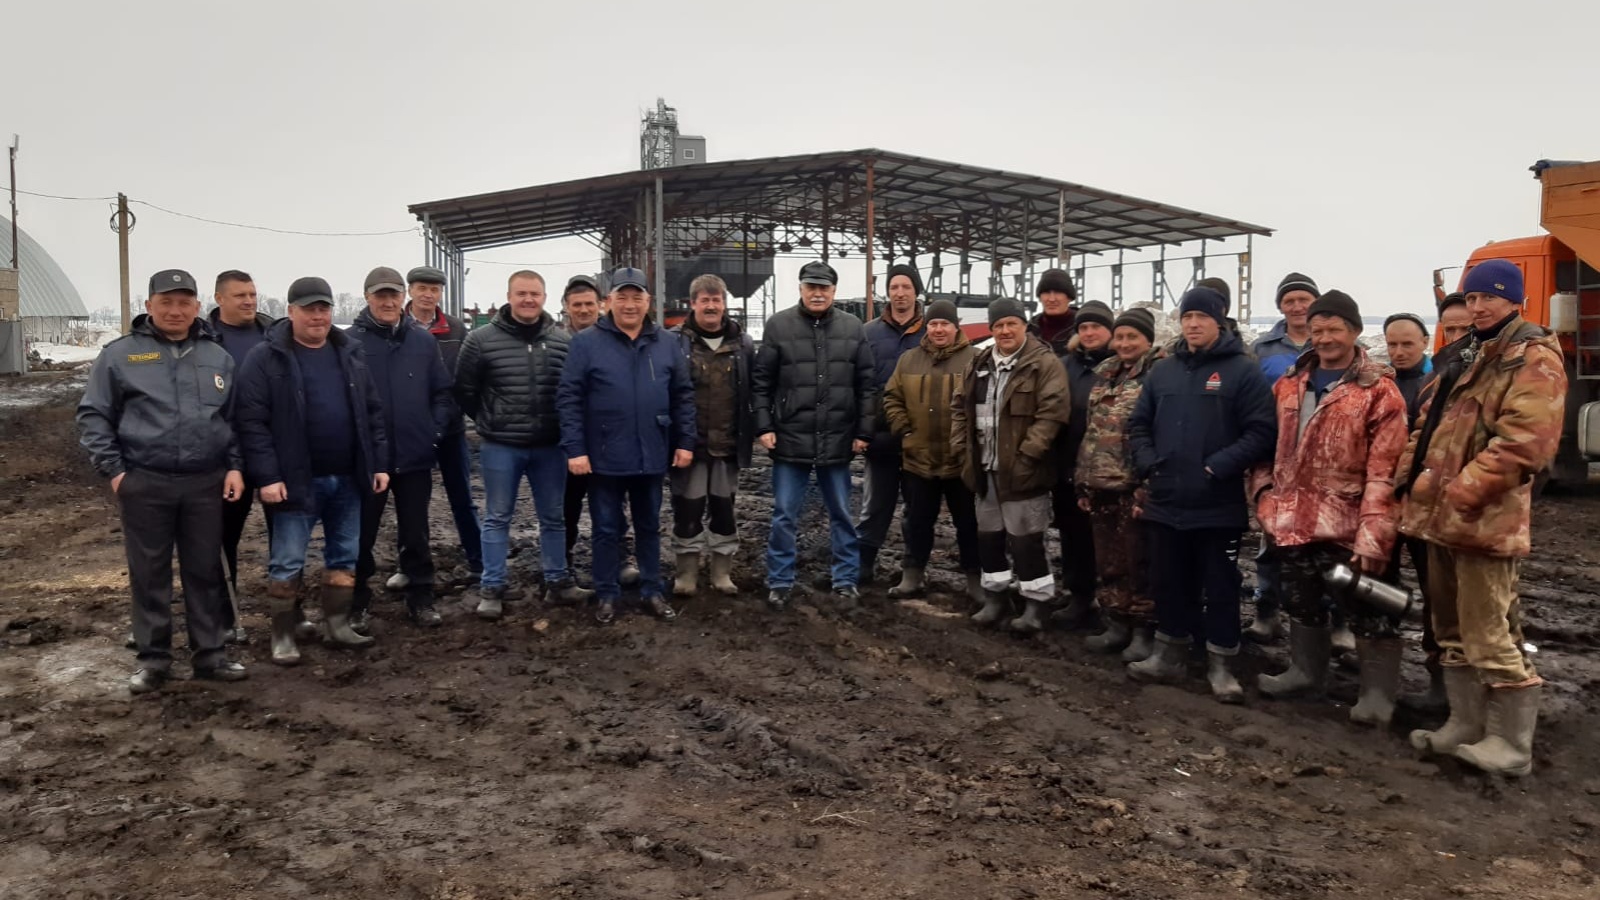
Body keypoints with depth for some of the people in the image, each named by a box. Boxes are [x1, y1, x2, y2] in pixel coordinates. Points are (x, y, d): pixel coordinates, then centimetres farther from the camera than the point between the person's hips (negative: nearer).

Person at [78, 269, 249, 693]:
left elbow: (236, 418, 13)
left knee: (205, 570, 9)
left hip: (206, 483, 2)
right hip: (144, 483, -2)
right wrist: (112, 469, -5)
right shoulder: (120, 354, 1)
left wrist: (235, 466, 3)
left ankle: (209, 653, 18)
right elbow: (93, 415, 2)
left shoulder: (217, 356, 9)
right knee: (149, 574, 6)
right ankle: (153, 659, 17)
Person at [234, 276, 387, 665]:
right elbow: (252, 422, -11)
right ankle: (283, 635, 14)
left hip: (348, 478, 5)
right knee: (288, 562, 2)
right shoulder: (265, 358, -7)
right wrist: (267, 476, -16)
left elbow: (373, 414, 11)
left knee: (345, 556, 13)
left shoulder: (350, 353, 9)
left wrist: (379, 464, 6)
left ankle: (337, 625, 25)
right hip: (297, 480, -5)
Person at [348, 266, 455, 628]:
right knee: (362, 535, 9)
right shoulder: (351, 341, -5)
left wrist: (437, 429, -3)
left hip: (415, 455, 2)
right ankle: (358, 604, 22)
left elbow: (443, 391, 7)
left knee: (416, 533, 12)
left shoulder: (423, 339, 3)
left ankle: (420, 599, 24)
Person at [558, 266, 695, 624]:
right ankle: (607, 595, 22)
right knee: (607, 529, 9)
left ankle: (652, 591, 27)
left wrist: (685, 441, 1)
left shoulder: (666, 344, 4)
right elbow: (569, 399, -8)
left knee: (649, 527, 15)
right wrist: (574, 448, -13)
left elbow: (683, 395, 7)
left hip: (652, 456, 3)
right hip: (605, 456, -3)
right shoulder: (586, 343, -6)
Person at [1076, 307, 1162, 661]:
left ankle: (1143, 631, 11)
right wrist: (1083, 479, 14)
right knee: (1109, 562, 13)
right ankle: (1116, 625, 24)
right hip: (1101, 483, 7)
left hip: (1136, 485, -7)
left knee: (1139, 562, 1)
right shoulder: (1104, 373, 15)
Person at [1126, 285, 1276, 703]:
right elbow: (1139, 425, 15)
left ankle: (1219, 665, 18)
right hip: (1165, 502, 5)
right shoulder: (1162, 371, 11)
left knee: (1220, 588, 6)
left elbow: (1261, 432, -11)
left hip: (1218, 505, -4)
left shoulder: (1243, 371, -4)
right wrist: (1148, 466, -2)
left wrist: (1218, 468, -19)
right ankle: (1169, 655, 27)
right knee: (1169, 584, 14)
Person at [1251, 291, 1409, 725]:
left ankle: (1378, 693, 15)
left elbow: (1383, 471, -14)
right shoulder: (1289, 384, 10)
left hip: (1346, 526, -6)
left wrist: (1373, 534, -20)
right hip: (1294, 520, 6)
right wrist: (1264, 491, 6)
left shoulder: (1379, 390, -9)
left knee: (1366, 610, 3)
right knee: (1303, 604, 20)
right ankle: (1305, 673, 36)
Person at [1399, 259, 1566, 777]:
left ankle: (1510, 745, 6)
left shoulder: (1534, 359, -8)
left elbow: (1525, 440, -20)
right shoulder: (1467, 357, 20)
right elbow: (1430, 424, 24)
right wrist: (1412, 476, 9)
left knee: (1488, 636, -5)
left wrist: (1463, 490, -21)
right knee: (1452, 631, 16)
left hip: (1483, 518, -9)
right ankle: (1465, 727, 27)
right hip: (1440, 515, 9)